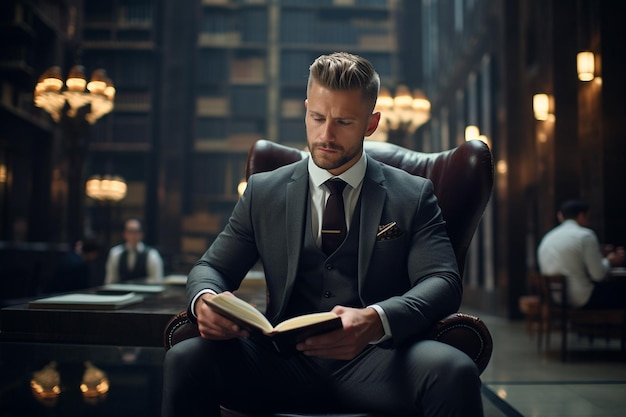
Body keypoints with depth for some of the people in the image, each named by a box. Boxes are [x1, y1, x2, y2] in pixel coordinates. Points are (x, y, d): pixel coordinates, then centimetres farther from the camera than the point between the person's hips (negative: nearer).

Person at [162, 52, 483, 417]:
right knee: (185, 359, -25)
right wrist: (205, 299, -14)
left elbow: (442, 281, -4)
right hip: (284, 363, 2)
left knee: (454, 370, -33)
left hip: (374, 363, -1)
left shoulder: (413, 196, 8)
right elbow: (211, 267, 13)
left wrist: (376, 320, -26)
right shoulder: (263, 192, 14)